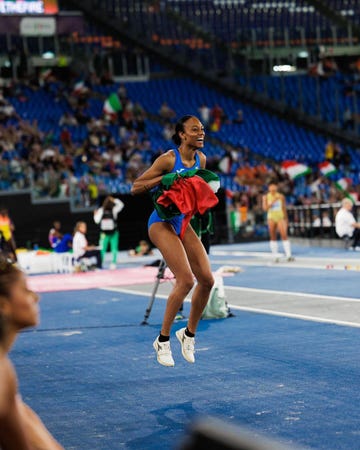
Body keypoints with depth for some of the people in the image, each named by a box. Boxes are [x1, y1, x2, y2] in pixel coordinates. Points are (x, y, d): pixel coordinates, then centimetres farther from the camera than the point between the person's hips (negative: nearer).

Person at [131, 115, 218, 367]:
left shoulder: (201, 159, 5)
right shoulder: (168, 159, -15)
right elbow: (135, 188, -12)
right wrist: (165, 178, -23)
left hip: (183, 222, 7)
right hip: (162, 222, -7)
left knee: (207, 279, -3)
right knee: (186, 280, -19)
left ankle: (189, 333, 17)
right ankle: (163, 340, -4)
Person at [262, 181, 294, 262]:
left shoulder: (281, 196, 4)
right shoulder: (266, 197, 2)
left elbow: (284, 208, 12)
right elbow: (265, 208, -9)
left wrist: (286, 219, 13)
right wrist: (272, 201, -19)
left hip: (280, 217, 0)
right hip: (271, 218, 0)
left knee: (284, 235, -13)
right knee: (273, 238, 3)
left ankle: (288, 255, -18)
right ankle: (275, 256, 8)